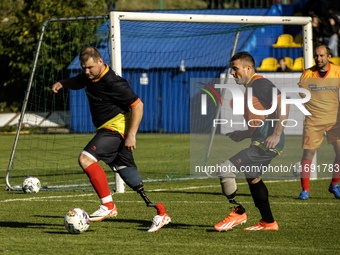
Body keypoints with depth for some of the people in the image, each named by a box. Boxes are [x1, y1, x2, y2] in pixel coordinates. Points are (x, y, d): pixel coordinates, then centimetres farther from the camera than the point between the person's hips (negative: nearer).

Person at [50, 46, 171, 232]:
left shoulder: (113, 83, -21)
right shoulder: (90, 76, 5)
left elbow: (137, 105, -18)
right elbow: (77, 82, 28)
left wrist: (131, 135, -22)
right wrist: (62, 83, 4)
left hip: (116, 127, -9)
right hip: (107, 129, 9)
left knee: (86, 159, -23)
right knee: (131, 177, 9)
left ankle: (108, 206, -22)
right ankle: (160, 213, 13)